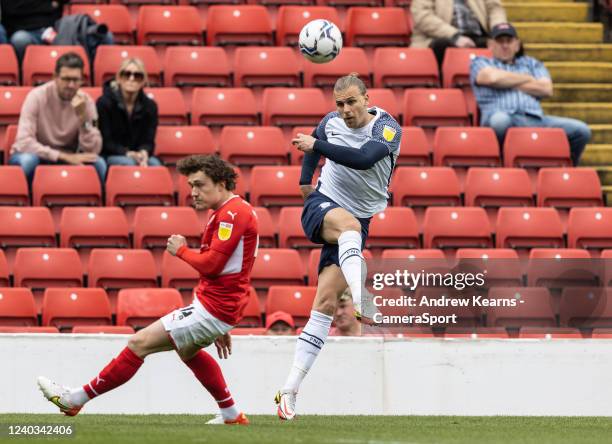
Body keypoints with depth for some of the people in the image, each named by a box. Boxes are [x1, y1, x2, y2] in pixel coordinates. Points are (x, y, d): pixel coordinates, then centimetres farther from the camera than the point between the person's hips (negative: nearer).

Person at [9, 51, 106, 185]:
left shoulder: (86, 102, -8)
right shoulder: (37, 97, -18)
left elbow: (93, 151, -14)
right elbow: (24, 142, -27)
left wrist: (83, 118, -29)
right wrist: (63, 156, -31)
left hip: (67, 159, 3)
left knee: (98, 163, -24)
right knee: (27, 161, -37)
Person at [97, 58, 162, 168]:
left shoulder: (150, 106, 5)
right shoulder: (104, 103, -7)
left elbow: (148, 141, 1)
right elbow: (105, 141, -10)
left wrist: (143, 154, -25)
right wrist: (127, 154, -26)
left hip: (138, 155, 3)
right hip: (109, 156, -3)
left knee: (154, 163, -29)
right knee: (127, 163, -36)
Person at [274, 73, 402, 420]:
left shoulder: (387, 129, -12)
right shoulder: (332, 122, 2)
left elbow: (363, 158, -32)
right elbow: (315, 143, 27)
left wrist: (316, 145, -29)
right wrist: (306, 180, 21)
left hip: (357, 222, -1)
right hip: (322, 205, 1)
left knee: (326, 302, -9)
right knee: (349, 223, -38)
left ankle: (290, 391, -8)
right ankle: (363, 301, -62)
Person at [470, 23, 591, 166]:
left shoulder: (532, 64, 32)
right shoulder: (480, 63, 25)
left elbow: (546, 89, 13)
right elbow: (492, 77, 1)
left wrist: (508, 84, 10)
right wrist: (527, 79, 15)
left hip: (535, 120, 4)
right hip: (502, 116, -4)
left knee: (581, 130, -18)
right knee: (500, 120, -45)